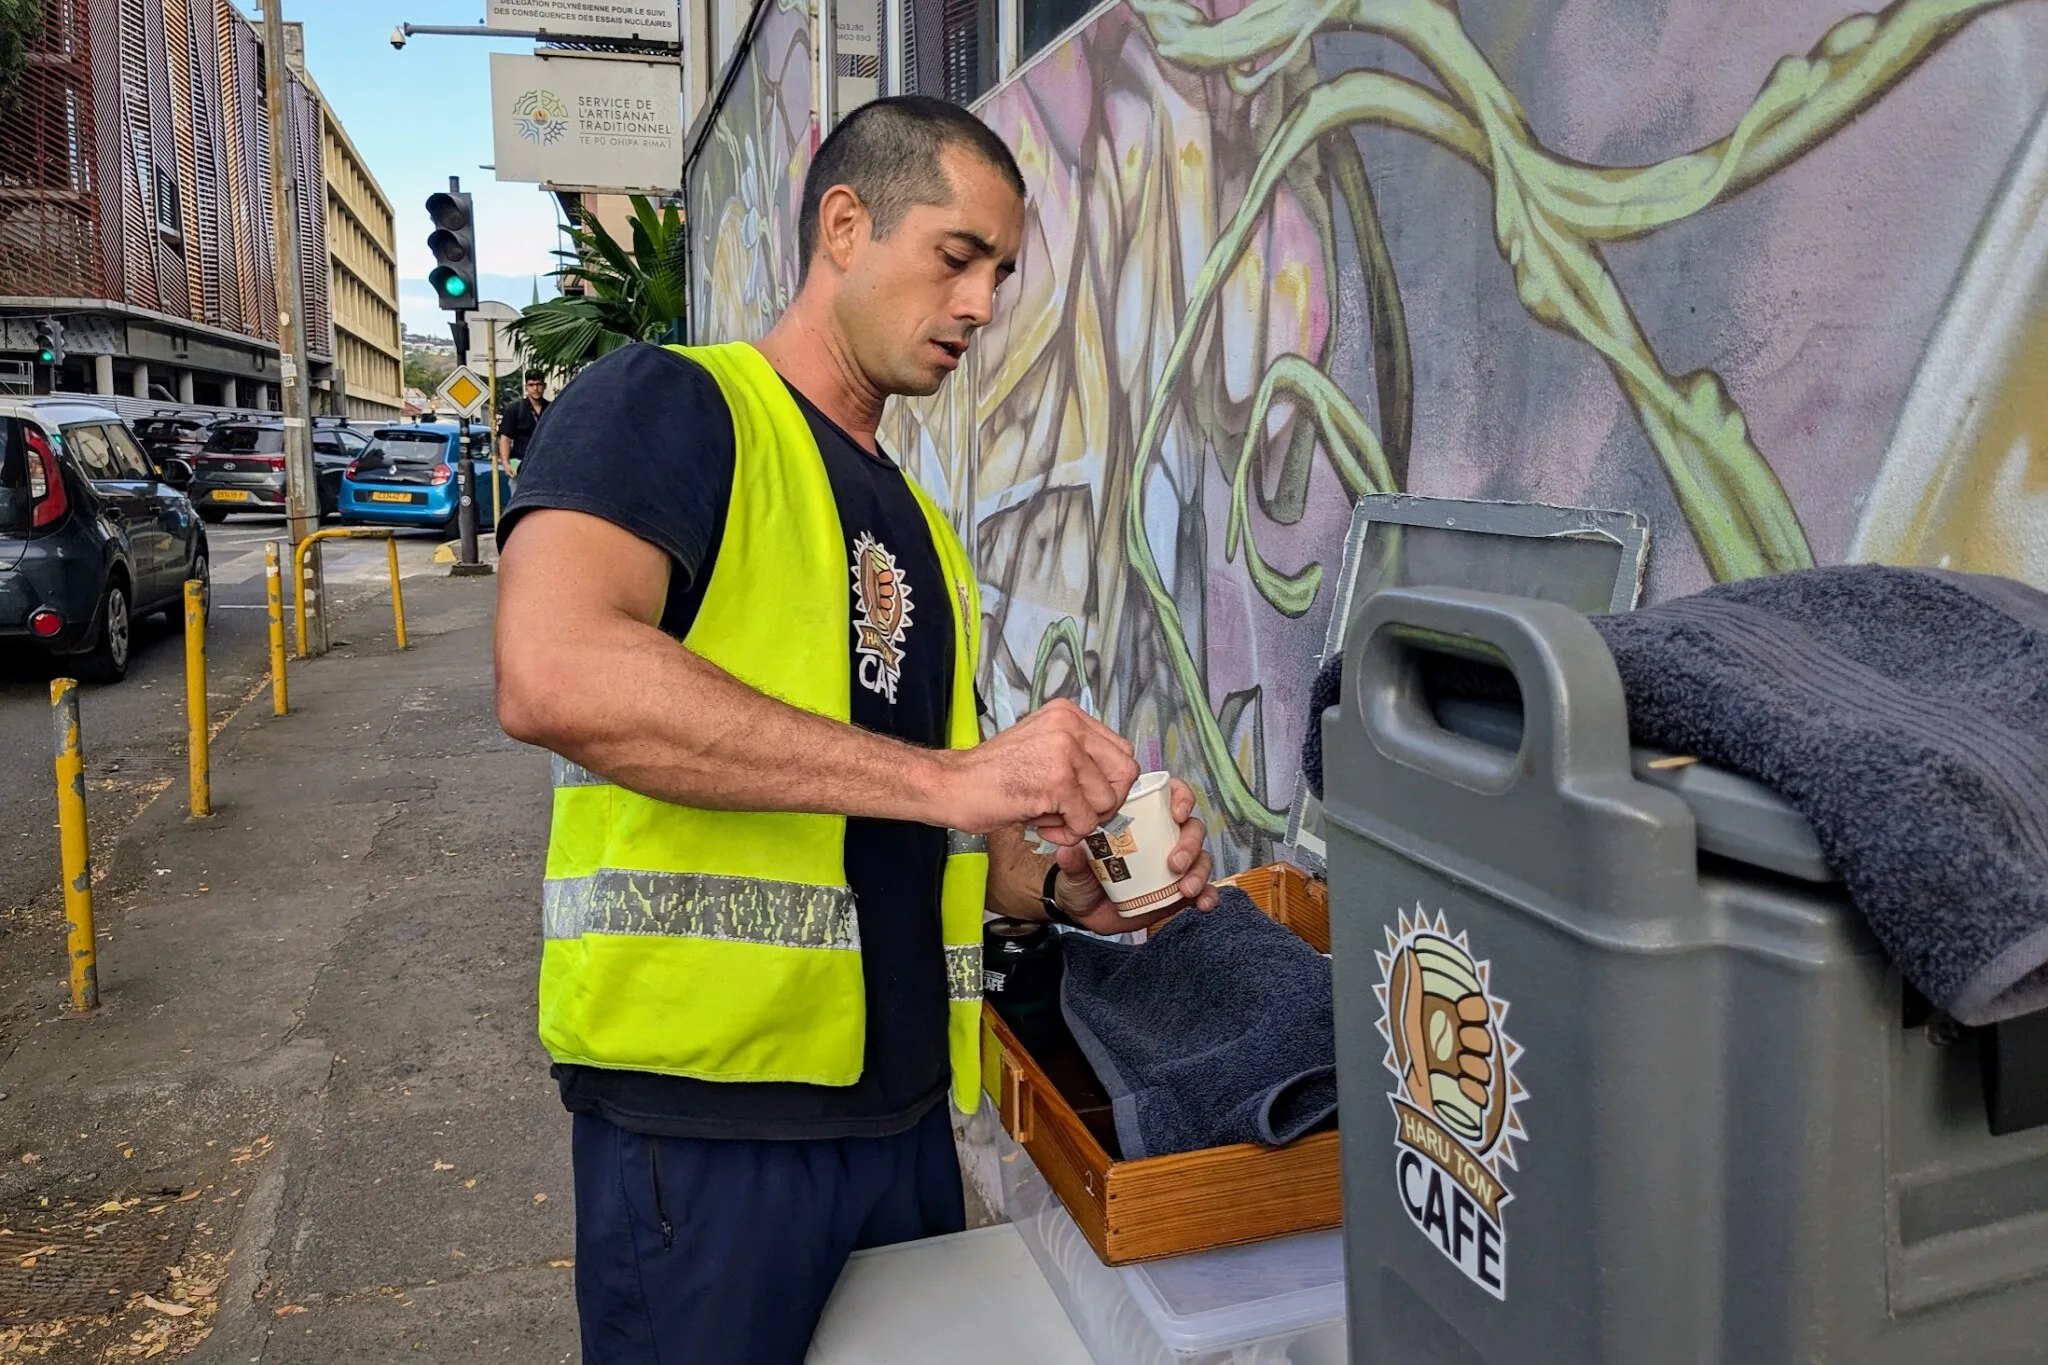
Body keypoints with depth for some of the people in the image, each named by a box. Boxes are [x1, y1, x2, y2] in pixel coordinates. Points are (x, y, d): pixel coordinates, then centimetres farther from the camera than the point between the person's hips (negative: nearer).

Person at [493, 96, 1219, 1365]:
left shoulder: (925, 531, 15)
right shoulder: (667, 402, -7)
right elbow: (553, 675, -27)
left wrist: (1070, 887, -2)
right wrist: (952, 774, -26)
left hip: (903, 1109, 7)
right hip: (707, 1116, -7)